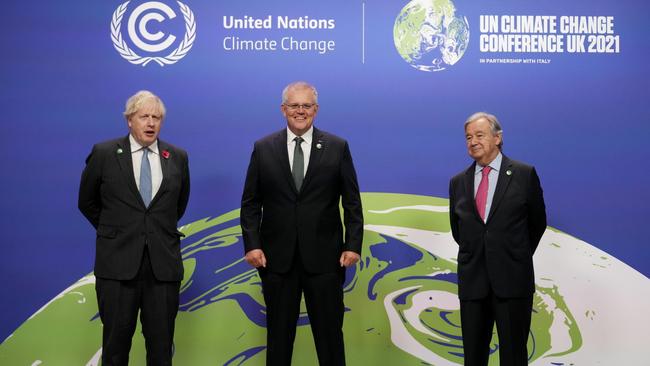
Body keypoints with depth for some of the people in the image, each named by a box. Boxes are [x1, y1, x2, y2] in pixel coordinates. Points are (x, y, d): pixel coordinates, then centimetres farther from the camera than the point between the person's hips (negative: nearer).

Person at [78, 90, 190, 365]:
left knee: (161, 341, 8)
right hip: (118, 263, -1)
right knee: (116, 339, 8)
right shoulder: (103, 154, -1)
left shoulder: (177, 157, 5)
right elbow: (87, 203, 11)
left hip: (164, 263, 2)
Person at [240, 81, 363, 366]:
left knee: (330, 332, 7)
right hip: (277, 258, 1)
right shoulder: (263, 148, 4)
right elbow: (250, 203, 5)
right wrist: (252, 244, -5)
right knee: (278, 334, 11)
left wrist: (353, 244, -5)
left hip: (324, 257, -1)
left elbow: (352, 202, 3)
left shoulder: (337, 148, 2)